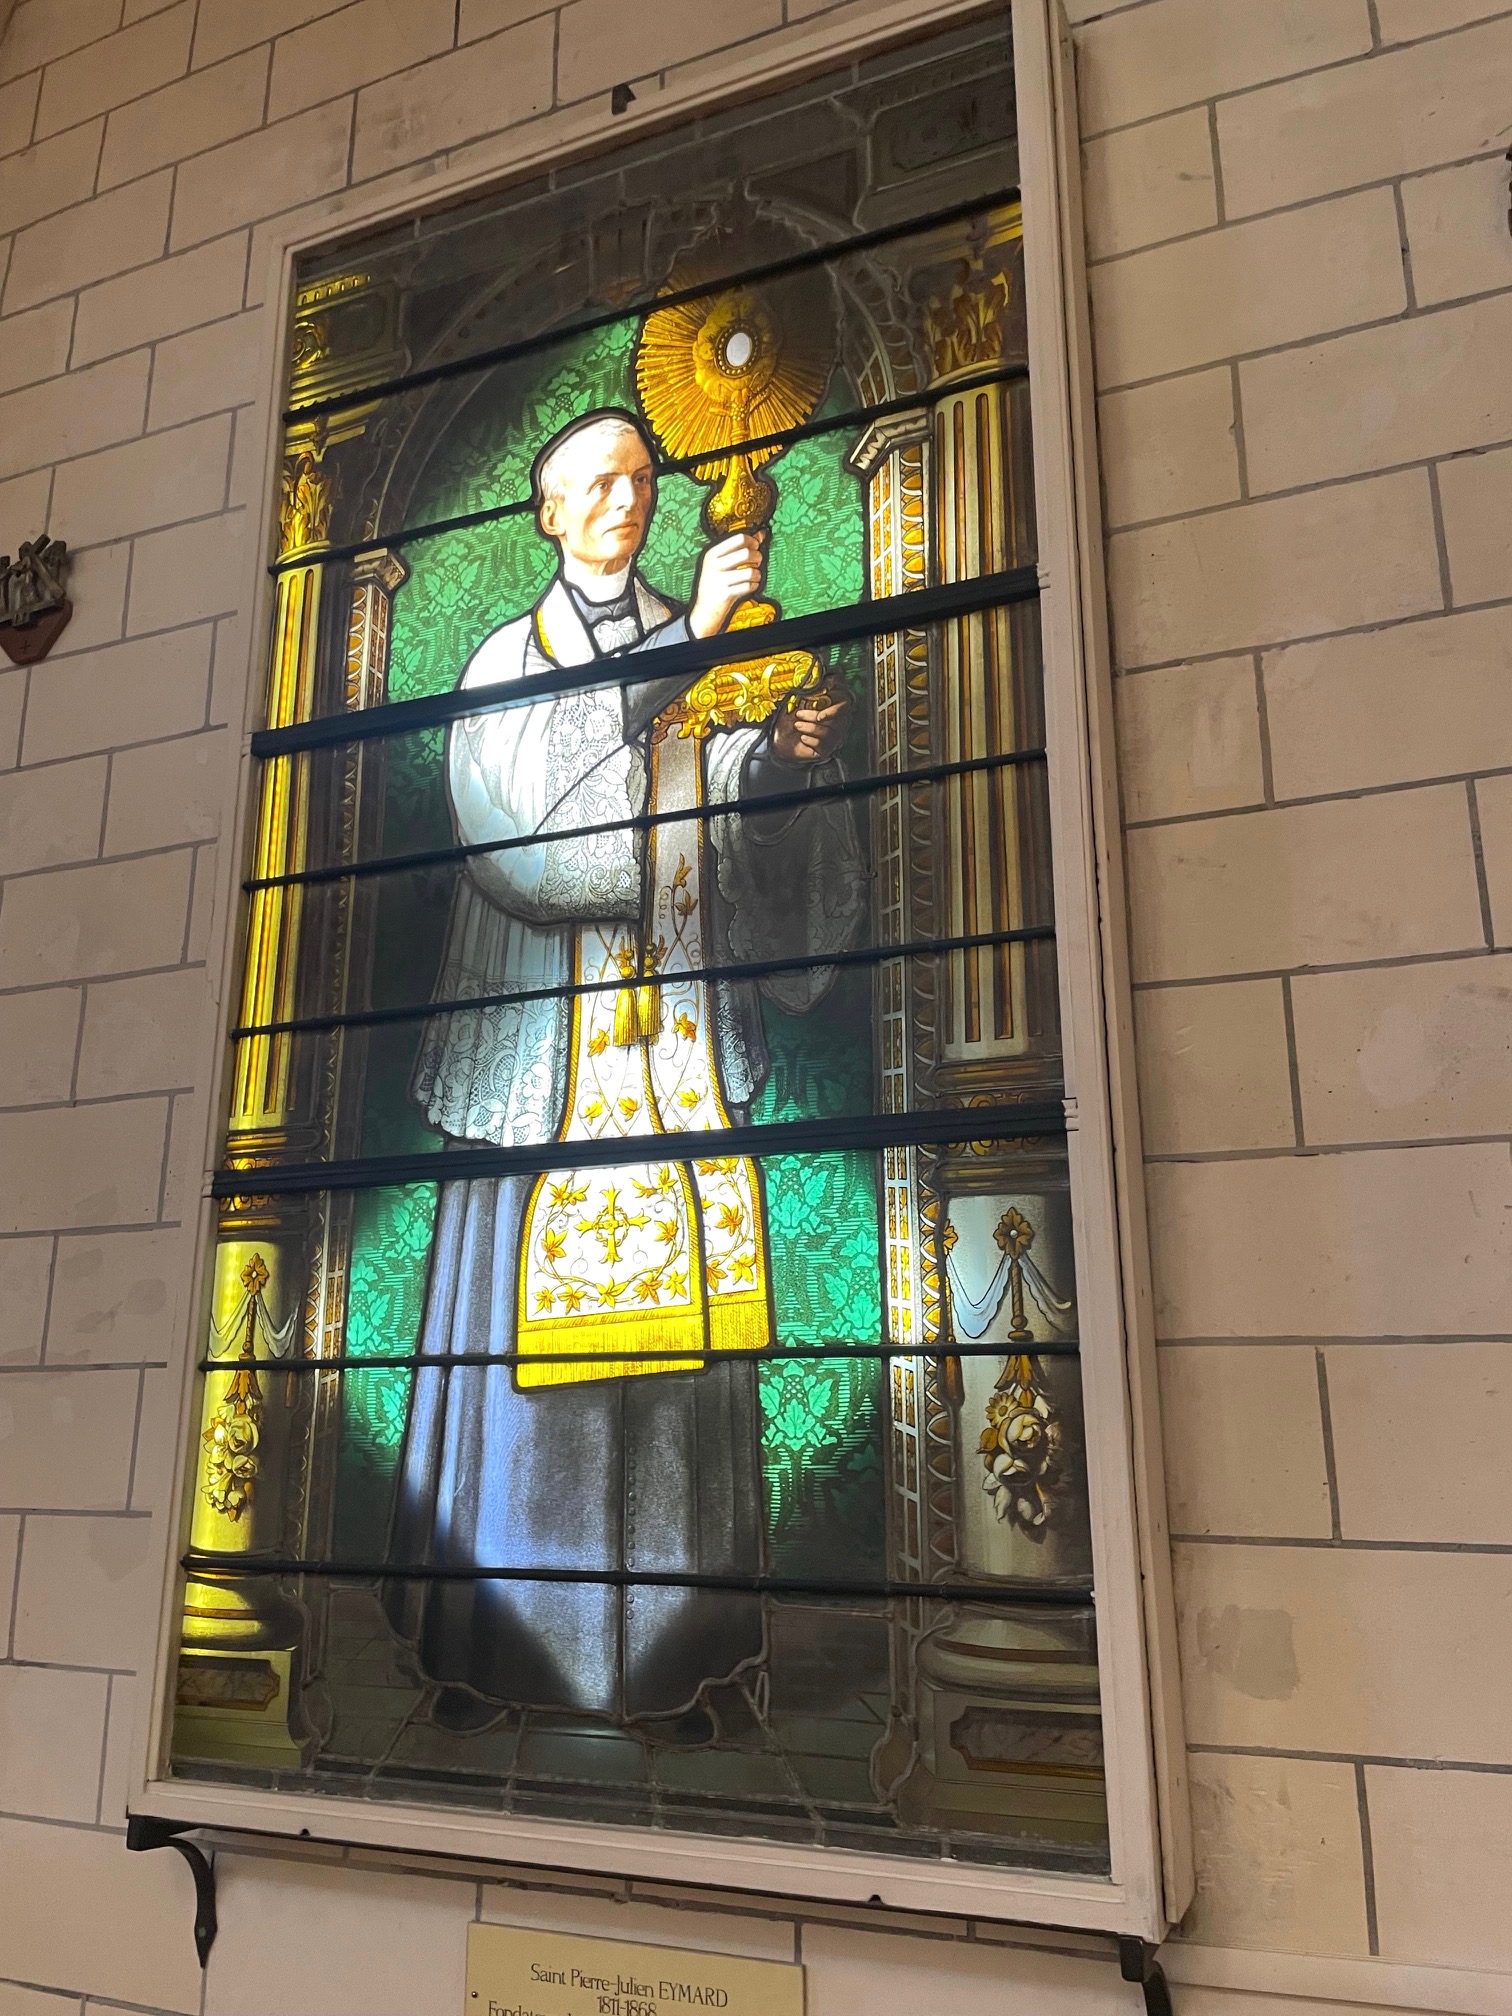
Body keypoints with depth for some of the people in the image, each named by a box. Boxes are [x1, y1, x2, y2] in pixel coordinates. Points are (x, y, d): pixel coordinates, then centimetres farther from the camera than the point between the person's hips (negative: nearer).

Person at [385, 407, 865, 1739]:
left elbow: (744, 831, 6)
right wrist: (684, 642, -15)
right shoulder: (510, 659, 9)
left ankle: (666, 1658, 9)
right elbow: (548, 808, -12)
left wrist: (795, 755, -14)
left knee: (671, 1322, 0)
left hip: (674, 1031, 2)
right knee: (521, 1317, -1)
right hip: (543, 1036, -1)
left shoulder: (701, 650, 16)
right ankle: (490, 1647, 12)